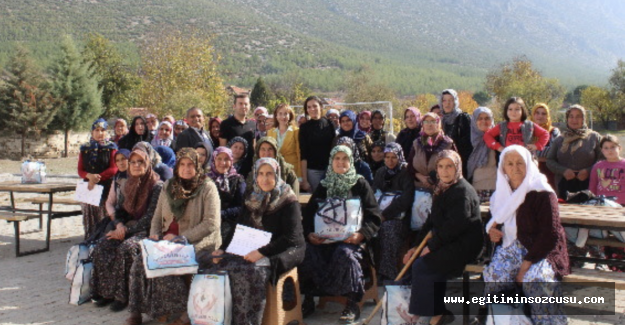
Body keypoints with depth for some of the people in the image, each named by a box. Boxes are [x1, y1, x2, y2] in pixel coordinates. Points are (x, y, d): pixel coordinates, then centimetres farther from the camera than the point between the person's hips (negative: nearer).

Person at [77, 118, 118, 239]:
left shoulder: (111, 148, 5)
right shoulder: (85, 149, 15)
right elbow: (80, 170, 9)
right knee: (89, 219, 3)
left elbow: (113, 169, -5)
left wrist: (97, 178, -14)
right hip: (88, 188, 3)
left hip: (106, 188, -3)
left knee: (104, 219, -6)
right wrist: (89, 176, -12)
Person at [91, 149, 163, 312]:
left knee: (125, 249, -33)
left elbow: (149, 218, -15)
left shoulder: (157, 186, -10)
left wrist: (127, 230, -18)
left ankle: (122, 295, -19)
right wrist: (119, 225, -6)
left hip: (146, 231, -6)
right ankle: (107, 292, -11)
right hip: (126, 227, 7)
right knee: (101, 246, -19)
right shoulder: (127, 185, 13)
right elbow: (119, 210, 16)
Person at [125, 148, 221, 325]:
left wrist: (180, 238, -18)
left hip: (199, 243, -6)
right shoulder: (168, 186, 14)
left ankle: (187, 310, -12)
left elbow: (211, 224, -14)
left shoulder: (207, 188, -5)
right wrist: (154, 235, -2)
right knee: (140, 261, -18)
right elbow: (157, 217, 19)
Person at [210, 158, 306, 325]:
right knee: (223, 266, -21)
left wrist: (262, 252, -25)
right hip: (252, 250, 6)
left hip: (283, 251, -6)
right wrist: (222, 248, -1)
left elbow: (291, 238, -15)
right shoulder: (253, 199, 13)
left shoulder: (288, 201, -6)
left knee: (254, 271, -34)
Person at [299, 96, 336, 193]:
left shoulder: (329, 125, 5)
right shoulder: (304, 127, 1)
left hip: (330, 169, 1)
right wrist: (304, 179, -8)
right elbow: (303, 154, -2)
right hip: (312, 170, -1)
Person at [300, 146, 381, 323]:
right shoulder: (324, 186, 16)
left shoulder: (360, 185, 7)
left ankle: (352, 304, -16)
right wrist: (309, 234, -11)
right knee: (305, 251, -27)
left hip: (351, 238, -3)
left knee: (345, 254, -36)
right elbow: (308, 214, 10)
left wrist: (361, 234, -19)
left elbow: (374, 217, 1)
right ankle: (308, 299, -9)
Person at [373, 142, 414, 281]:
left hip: (399, 217, -5)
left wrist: (385, 214, -18)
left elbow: (406, 200, -13)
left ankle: (388, 274, -30)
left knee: (388, 228, -35)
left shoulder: (406, 173, -2)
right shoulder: (381, 172, 17)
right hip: (380, 214, 5)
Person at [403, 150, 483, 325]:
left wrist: (431, 246, -16)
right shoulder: (442, 189, 13)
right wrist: (417, 245, 6)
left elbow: (455, 225, -22)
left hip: (464, 245, -9)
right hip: (448, 243, 9)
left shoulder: (463, 191, -15)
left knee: (421, 265, -16)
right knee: (415, 259, -6)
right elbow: (432, 221, 14)